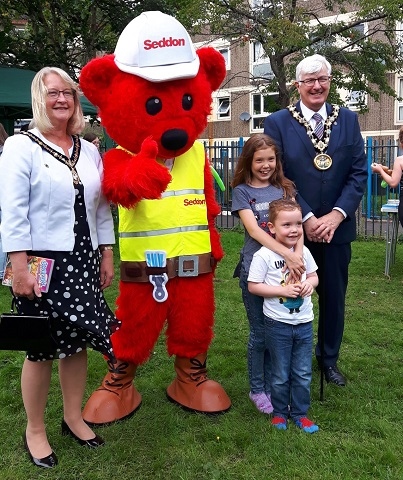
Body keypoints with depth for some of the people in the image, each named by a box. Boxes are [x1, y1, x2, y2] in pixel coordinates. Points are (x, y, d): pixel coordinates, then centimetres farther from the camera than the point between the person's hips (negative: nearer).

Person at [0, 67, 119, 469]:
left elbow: (102, 209, 14)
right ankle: (34, 430, 26)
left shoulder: (89, 151, 11)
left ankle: (73, 418, 32)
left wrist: (106, 255, 11)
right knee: (42, 349, 5)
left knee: (76, 342, 13)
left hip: (84, 262, 5)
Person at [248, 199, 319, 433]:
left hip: (304, 322, 4)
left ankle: (300, 413, 32)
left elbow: (313, 275, 12)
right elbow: (253, 286, -13)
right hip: (278, 324, -4)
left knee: (303, 373, 14)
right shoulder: (264, 255, -15)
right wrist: (283, 290, -21)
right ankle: (279, 412, 33)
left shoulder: (303, 251, 0)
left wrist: (309, 283, -11)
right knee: (281, 375, 12)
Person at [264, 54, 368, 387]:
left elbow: (358, 173, 0)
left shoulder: (348, 120, 5)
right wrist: (307, 218, -15)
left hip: (336, 227, 3)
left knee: (334, 296, 13)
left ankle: (329, 357, 35)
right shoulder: (277, 123, -4)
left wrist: (336, 215, -12)